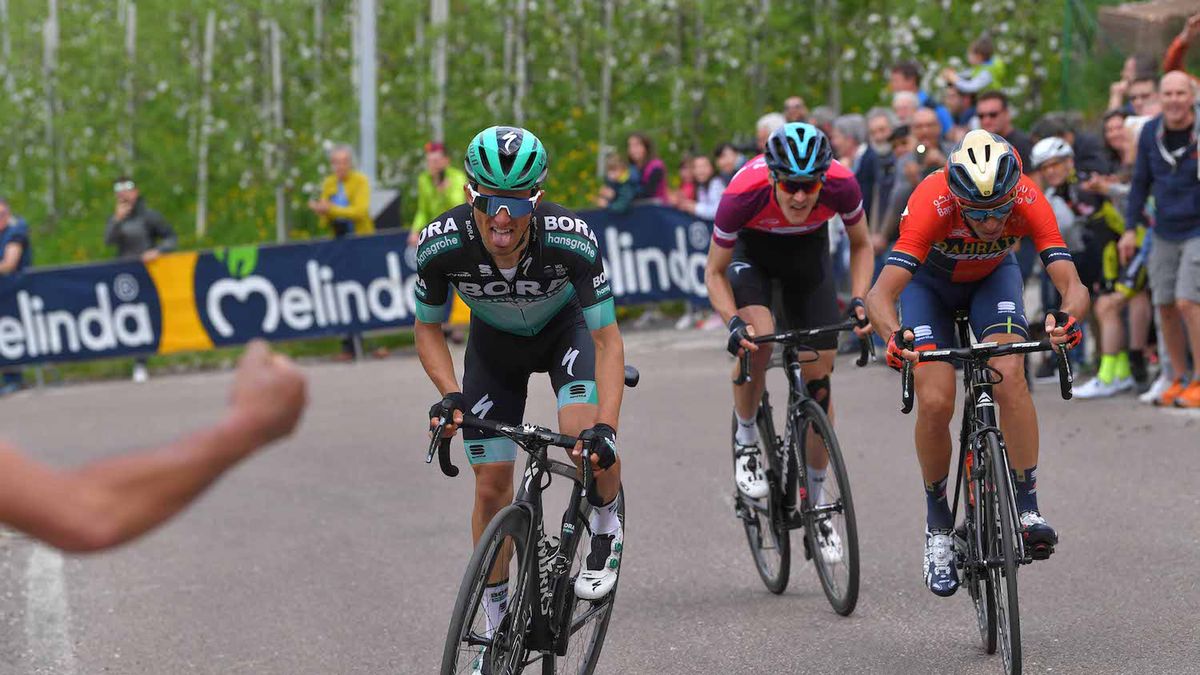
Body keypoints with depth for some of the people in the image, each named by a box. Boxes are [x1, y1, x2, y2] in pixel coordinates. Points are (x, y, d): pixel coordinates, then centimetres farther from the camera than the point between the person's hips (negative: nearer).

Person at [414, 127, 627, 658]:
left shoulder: (570, 239, -38)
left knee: (586, 442, -28)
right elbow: (428, 327, -12)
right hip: (494, 341, 2)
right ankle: (498, 624, 16)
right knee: (492, 485, -2)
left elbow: (607, 340, -31)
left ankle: (606, 530, 5)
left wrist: (605, 428, -43)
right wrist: (449, 394, -28)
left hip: (565, 327, -2)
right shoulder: (441, 245, -33)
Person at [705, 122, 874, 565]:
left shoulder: (841, 186, -34)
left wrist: (858, 302, -26)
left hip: (808, 251, 2)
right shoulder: (743, 194, -38)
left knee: (819, 376, -3)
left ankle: (816, 500, 11)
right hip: (751, 247, -2)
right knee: (757, 338, -31)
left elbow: (861, 246, -11)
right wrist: (733, 322, -38)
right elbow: (715, 273, -22)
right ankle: (746, 438, -3)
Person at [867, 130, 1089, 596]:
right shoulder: (932, 204, -40)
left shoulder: (1028, 201, -34)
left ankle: (1028, 510, -18)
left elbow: (1072, 284, -40)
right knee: (935, 403, -16)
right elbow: (880, 294, -45)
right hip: (928, 282, -1)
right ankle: (938, 524, 4)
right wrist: (894, 337, -66)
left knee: (1010, 377, -25)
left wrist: (1069, 318, -62)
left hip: (992, 278, 1)